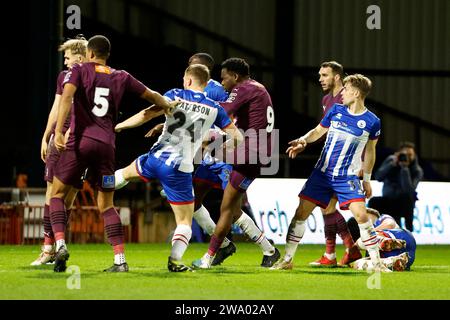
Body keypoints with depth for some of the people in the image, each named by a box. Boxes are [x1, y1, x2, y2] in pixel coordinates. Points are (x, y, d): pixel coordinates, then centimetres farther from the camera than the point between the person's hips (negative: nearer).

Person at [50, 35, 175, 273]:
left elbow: (67, 96, -13)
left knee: (57, 193, 10)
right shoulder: (121, 77, 15)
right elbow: (150, 95, 24)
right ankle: (120, 260, -1)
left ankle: (60, 244, -11)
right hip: (106, 144, 3)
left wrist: (59, 131, -21)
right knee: (106, 205, 9)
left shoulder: (79, 70, 5)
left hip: (80, 141, -3)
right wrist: (167, 106, 46)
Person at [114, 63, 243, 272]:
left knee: (126, 173, 35)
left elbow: (147, 115, -8)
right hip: (180, 169, -2)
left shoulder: (175, 96, 0)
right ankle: (175, 260, -8)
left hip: (156, 158, 2)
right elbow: (237, 137, 5)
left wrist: (117, 126, 1)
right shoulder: (214, 109, 2)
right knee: (185, 221, 8)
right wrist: (222, 147, 25)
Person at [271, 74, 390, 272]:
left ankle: (376, 262, -6)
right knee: (301, 213, -2)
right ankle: (287, 260, 10)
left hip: (347, 177, -3)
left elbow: (370, 151, 8)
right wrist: (303, 140, -8)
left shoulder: (372, 122, -6)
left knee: (361, 215, -18)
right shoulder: (336, 110, 1)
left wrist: (367, 179, 12)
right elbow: (318, 131, 13)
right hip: (322, 173, 3)